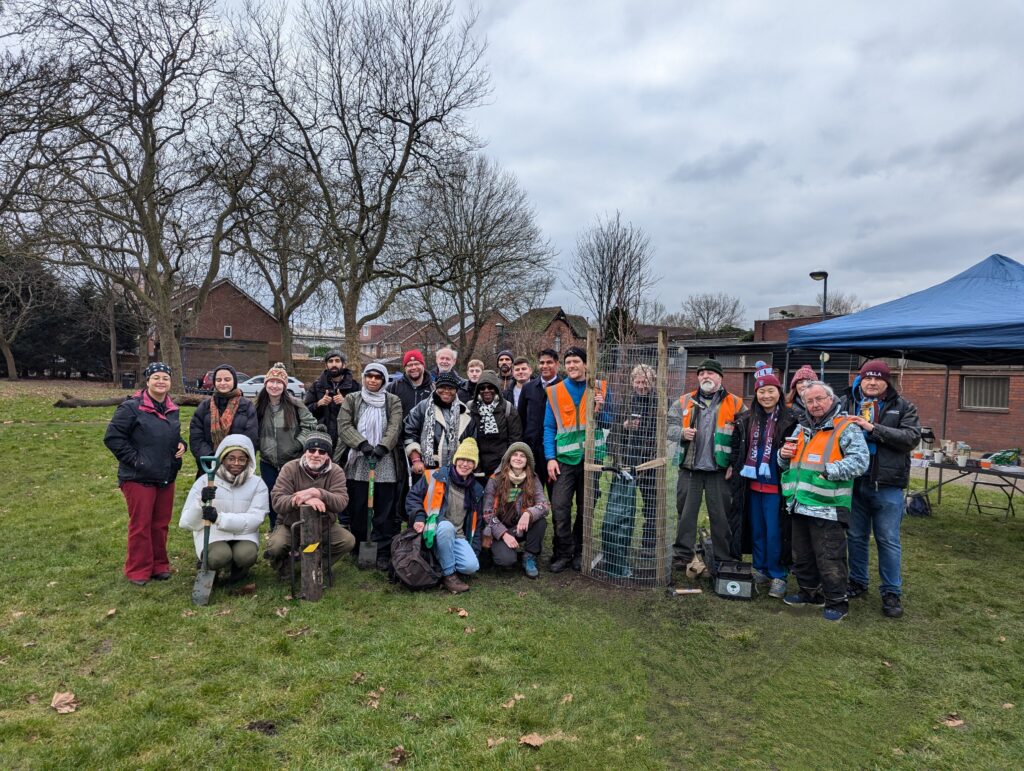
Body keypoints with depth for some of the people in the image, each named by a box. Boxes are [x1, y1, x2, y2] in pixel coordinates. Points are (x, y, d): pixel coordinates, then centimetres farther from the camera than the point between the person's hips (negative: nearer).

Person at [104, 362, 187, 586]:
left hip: (166, 477, 6)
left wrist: (181, 444, 3)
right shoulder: (132, 407, -10)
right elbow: (112, 436, -11)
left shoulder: (172, 409, 10)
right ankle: (138, 570, 14)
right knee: (141, 525, 2)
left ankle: (160, 565, 25)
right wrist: (134, 458, -15)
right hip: (139, 477, -6)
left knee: (161, 524, 12)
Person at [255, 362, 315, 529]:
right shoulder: (259, 407, 0)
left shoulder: (294, 405, -11)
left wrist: (299, 442, -11)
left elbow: (310, 424, -5)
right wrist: (260, 446, 3)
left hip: (292, 461, -3)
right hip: (267, 462, 3)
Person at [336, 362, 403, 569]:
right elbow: (344, 426, -3)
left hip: (384, 464, -1)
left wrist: (381, 447, -21)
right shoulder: (351, 399, 8)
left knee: (383, 511, 2)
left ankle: (384, 553, 10)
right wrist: (362, 444, -17)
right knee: (356, 509, 6)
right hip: (357, 463, 1)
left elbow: (394, 428, -5)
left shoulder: (393, 401, 7)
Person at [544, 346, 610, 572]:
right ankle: (562, 554, 8)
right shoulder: (555, 392, 4)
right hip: (565, 458, 0)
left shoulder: (600, 389, 4)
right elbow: (549, 427, 3)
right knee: (559, 508, -7)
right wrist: (551, 458, -6)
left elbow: (609, 423, 6)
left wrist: (599, 411, -15)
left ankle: (579, 552, 25)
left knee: (586, 509, 10)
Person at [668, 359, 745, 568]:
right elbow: (669, 425, 7)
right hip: (689, 469, 2)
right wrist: (682, 433, -14)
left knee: (721, 516, 7)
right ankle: (682, 554, 20)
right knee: (685, 513, 9)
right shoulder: (685, 401, 9)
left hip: (719, 471, -2)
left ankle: (724, 558, 19)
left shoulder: (735, 403, 2)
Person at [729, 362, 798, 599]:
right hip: (751, 484, 5)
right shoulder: (746, 419, 8)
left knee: (774, 532, -1)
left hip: (775, 485, -5)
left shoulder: (790, 420, -7)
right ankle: (760, 569, 28)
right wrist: (734, 466, 6)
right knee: (756, 530, 15)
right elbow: (737, 446, 15)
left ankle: (778, 576, 12)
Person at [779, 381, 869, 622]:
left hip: (827, 508, -8)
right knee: (802, 555, 18)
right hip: (800, 505, 8)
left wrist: (828, 470, -26)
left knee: (829, 559, 0)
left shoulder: (846, 428, -5)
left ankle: (837, 602, 14)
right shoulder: (803, 430, 18)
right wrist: (784, 455, 5)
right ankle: (810, 593, 33)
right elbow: (787, 465, 27)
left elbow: (859, 461, -18)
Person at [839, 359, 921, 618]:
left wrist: (873, 428, -19)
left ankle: (891, 592, 18)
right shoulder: (846, 403, 5)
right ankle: (857, 582, 29)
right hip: (854, 482, 2)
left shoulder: (903, 407, 2)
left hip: (887, 485, -2)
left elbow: (912, 438, -11)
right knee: (856, 536, 14)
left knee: (888, 541, 5)